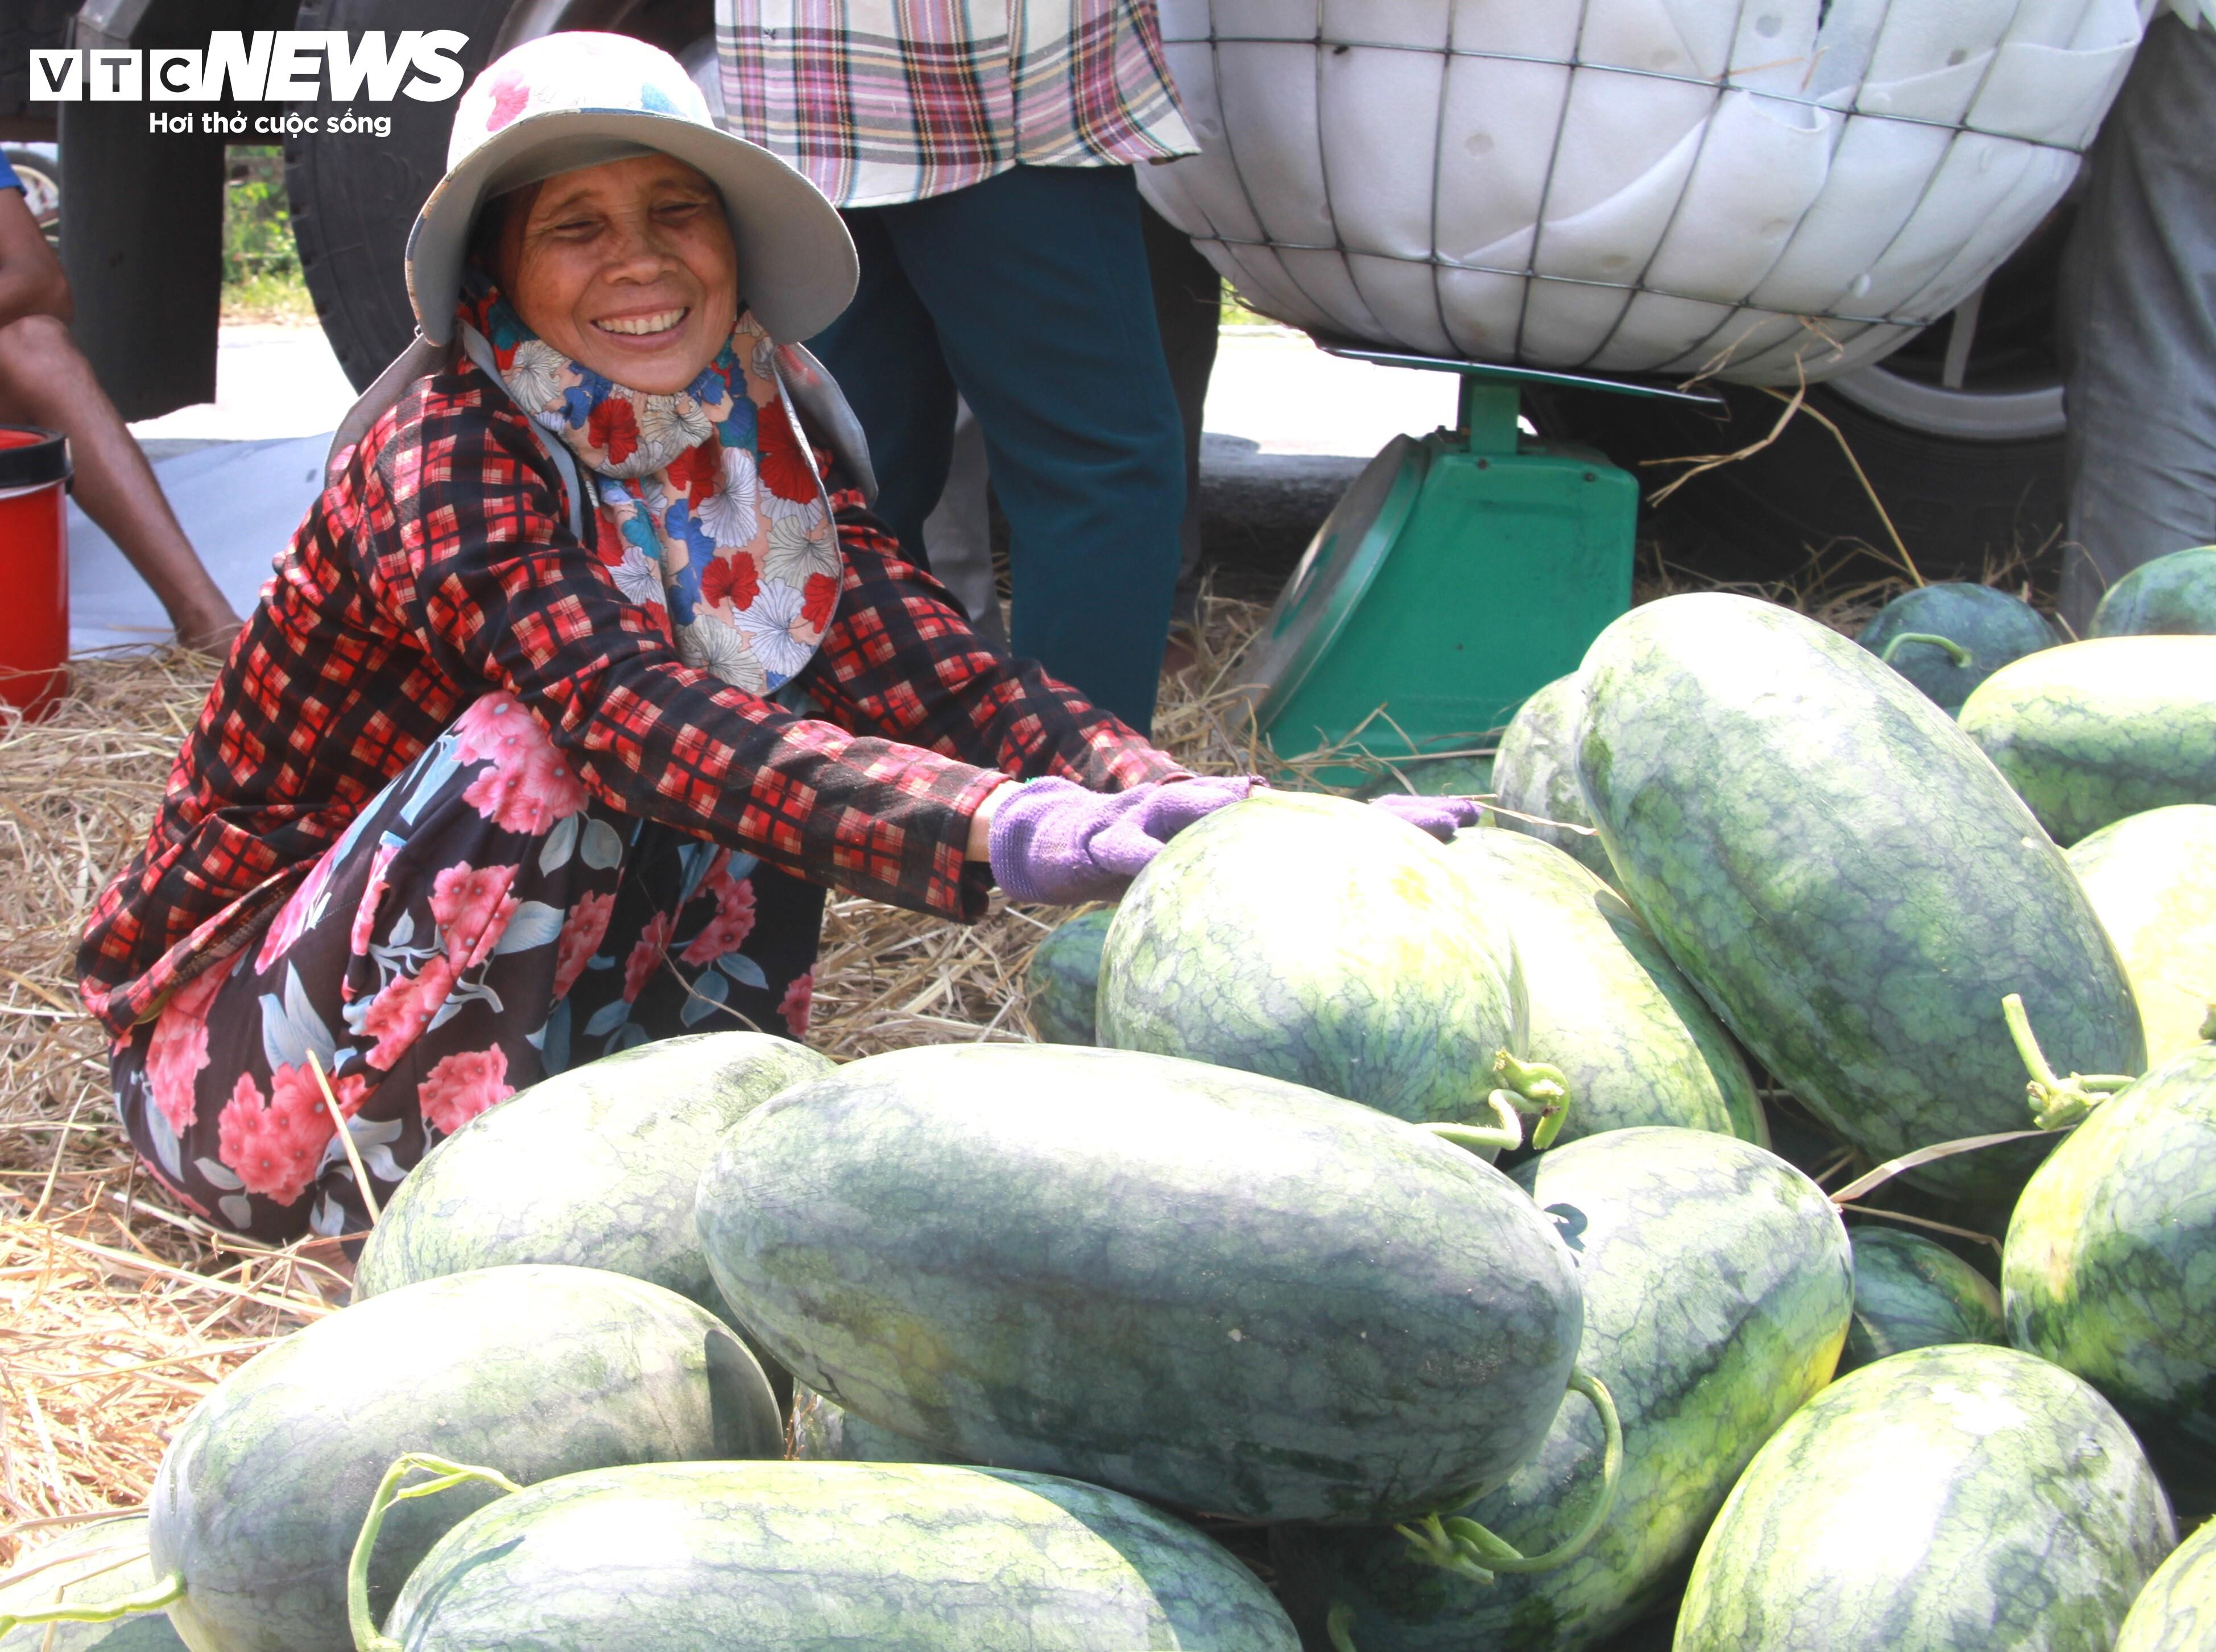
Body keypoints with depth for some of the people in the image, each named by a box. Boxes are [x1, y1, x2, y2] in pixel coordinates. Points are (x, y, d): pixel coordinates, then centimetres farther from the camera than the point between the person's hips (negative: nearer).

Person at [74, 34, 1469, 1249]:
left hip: (537, 1006, 6)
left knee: (772, 742, -11)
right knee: (529, 747, -29)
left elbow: (918, 667, -16)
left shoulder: (759, 442, -4)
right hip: (228, 1030, -5)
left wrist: (1181, 802, -33)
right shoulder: (445, 450, -23)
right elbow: (630, 713, -38)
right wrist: (996, 834, -49)